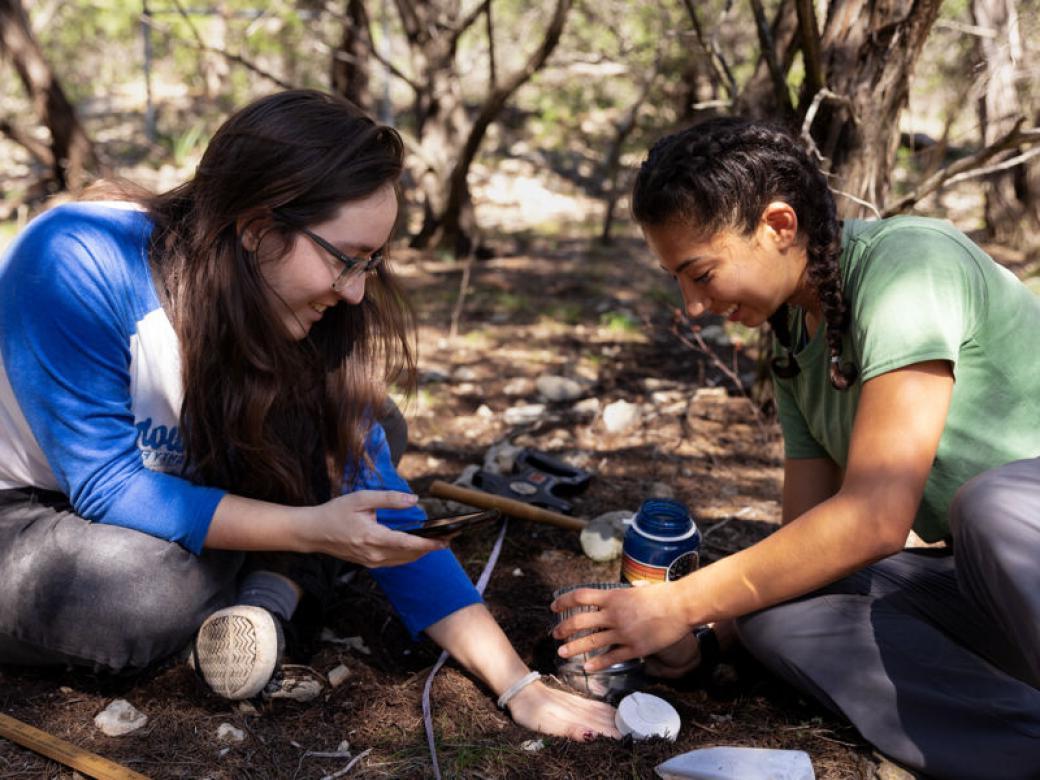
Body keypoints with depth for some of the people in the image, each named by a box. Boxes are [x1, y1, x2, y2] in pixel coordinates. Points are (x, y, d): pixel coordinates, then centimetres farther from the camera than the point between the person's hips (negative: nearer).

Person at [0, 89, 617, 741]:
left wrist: (517, 685, -19)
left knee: (372, 431, -7)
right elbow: (107, 487, -28)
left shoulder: (310, 318, -14)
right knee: (141, 593, -37)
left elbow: (379, 502, -14)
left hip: (166, 491, 5)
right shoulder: (75, 265, -31)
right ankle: (278, 582, -7)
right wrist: (309, 530, -34)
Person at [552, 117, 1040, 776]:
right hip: (967, 581, 7)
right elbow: (805, 538, 10)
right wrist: (702, 636, -3)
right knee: (774, 605, -16)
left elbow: (874, 518, -28)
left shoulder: (908, 262, -20)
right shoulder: (795, 348, 7)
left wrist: (680, 606, -21)